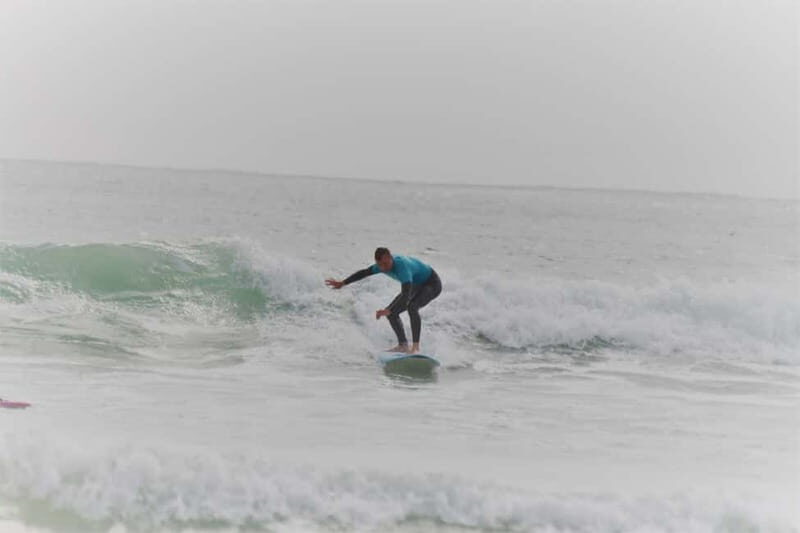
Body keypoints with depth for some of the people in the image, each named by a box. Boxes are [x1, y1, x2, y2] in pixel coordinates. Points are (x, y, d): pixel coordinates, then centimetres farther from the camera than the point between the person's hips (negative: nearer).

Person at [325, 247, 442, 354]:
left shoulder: (402, 267, -40)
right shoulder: (382, 265, -14)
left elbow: (406, 296, -48)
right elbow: (363, 273, 4)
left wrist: (389, 311, -55)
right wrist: (342, 283, 6)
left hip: (432, 284, -9)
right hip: (416, 286, 9)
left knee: (412, 307, -35)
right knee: (391, 312, 1)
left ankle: (415, 347, -30)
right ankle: (403, 346, 10)